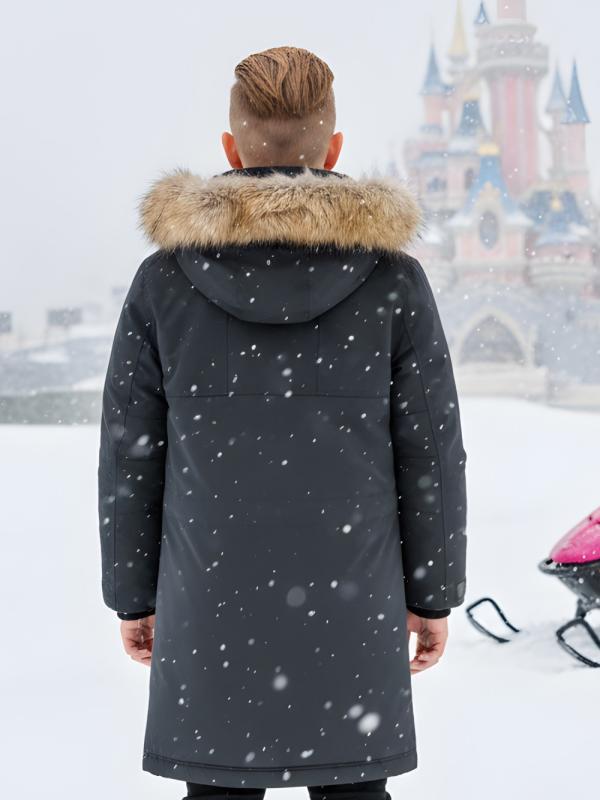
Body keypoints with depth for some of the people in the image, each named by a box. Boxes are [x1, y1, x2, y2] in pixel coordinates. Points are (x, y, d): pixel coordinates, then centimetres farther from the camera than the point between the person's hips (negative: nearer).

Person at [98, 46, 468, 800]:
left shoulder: (164, 278, -3)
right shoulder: (393, 277, -4)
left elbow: (129, 455, 1)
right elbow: (430, 451, -2)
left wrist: (133, 594, 10)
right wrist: (434, 593, 8)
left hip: (212, 602, 0)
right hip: (351, 600, 0)